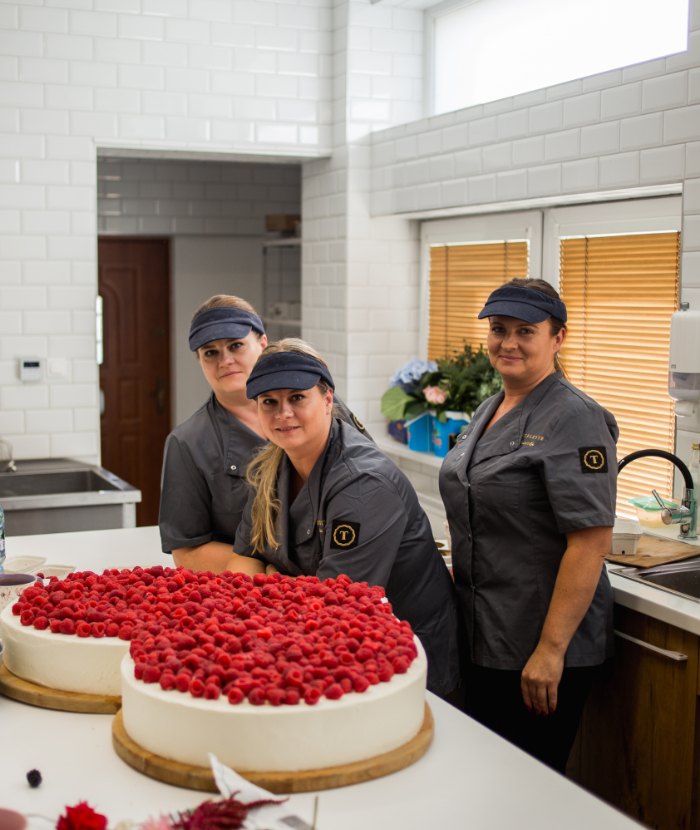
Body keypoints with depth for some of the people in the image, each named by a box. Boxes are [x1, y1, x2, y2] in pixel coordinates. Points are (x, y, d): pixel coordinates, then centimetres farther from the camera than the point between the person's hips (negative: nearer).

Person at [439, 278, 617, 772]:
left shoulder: (576, 421, -16)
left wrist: (550, 650, -23)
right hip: (482, 638, 8)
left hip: (539, 648, -8)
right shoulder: (490, 411, 11)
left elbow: (591, 544, -22)